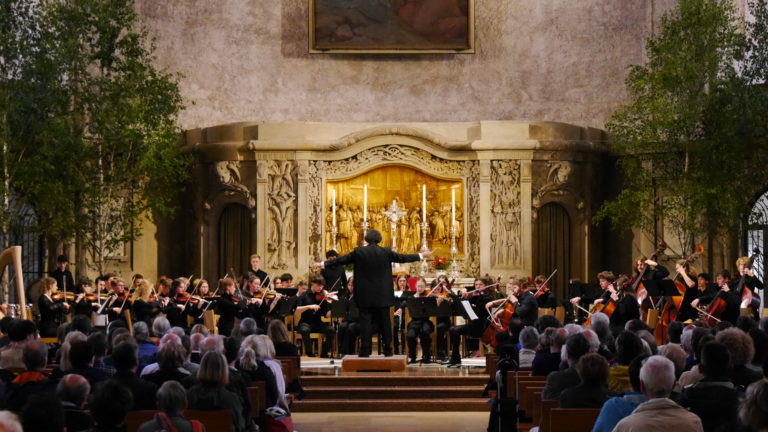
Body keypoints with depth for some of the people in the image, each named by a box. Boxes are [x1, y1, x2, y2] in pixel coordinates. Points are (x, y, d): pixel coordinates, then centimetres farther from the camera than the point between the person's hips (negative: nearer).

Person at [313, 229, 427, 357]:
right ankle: (388, 350, 11)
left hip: (365, 295, -1)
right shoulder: (386, 252, -3)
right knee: (384, 322, 8)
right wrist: (421, 256, 20)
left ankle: (365, 351, -3)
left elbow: (341, 260, 2)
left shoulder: (358, 252, -5)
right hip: (382, 295, 1)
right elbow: (403, 258, 6)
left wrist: (323, 264, 13)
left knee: (365, 322, 1)